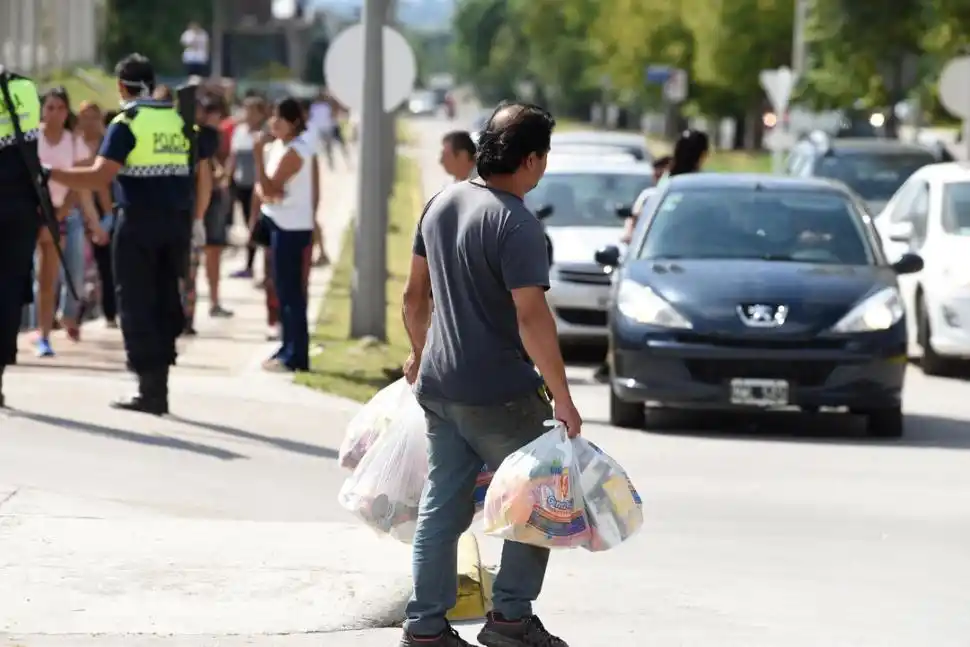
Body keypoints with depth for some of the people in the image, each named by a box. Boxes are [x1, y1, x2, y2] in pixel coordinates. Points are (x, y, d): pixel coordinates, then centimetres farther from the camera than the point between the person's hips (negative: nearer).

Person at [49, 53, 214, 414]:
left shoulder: (126, 123, -7)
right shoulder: (182, 120, 11)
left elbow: (100, 176, -17)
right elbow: (205, 176, 12)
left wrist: (50, 173, -12)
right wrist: (197, 219, 24)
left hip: (138, 223, -5)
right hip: (177, 223, 5)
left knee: (136, 304, 1)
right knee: (165, 301, 12)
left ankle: (150, 391, -4)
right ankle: (159, 389, 10)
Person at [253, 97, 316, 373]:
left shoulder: (293, 152, -17)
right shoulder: (277, 146, 12)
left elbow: (269, 187, -20)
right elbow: (263, 186, 12)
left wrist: (258, 153, -21)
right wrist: (264, 192, -12)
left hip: (291, 226, -10)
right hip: (283, 223, 10)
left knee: (289, 289, -9)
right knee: (286, 288, 14)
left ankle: (295, 356, -7)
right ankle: (290, 349, 21)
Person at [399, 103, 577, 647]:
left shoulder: (443, 203, 7)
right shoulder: (516, 224, -19)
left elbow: (415, 293, 16)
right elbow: (532, 318, -24)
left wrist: (420, 355, 29)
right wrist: (562, 398, -20)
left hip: (440, 388, 8)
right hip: (500, 396, -8)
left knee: (442, 507, 11)